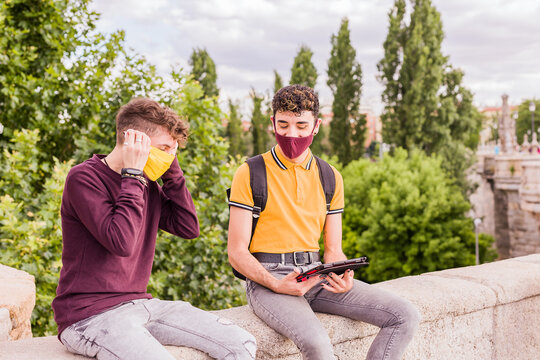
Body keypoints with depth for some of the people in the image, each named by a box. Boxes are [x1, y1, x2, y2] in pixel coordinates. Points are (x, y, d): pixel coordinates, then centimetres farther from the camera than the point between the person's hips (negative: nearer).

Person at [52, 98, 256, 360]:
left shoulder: (146, 185, 12)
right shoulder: (84, 178, -11)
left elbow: (189, 229, 6)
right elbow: (121, 242, -23)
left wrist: (172, 171, 3)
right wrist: (132, 174, -17)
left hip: (140, 304, 7)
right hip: (90, 316, -7)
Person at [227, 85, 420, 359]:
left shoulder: (330, 177, 13)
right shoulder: (250, 174, -2)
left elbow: (333, 249, 15)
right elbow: (237, 253, -4)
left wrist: (344, 279, -8)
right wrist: (277, 285, -21)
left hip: (316, 274, 5)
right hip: (267, 277, -5)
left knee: (406, 316, -11)